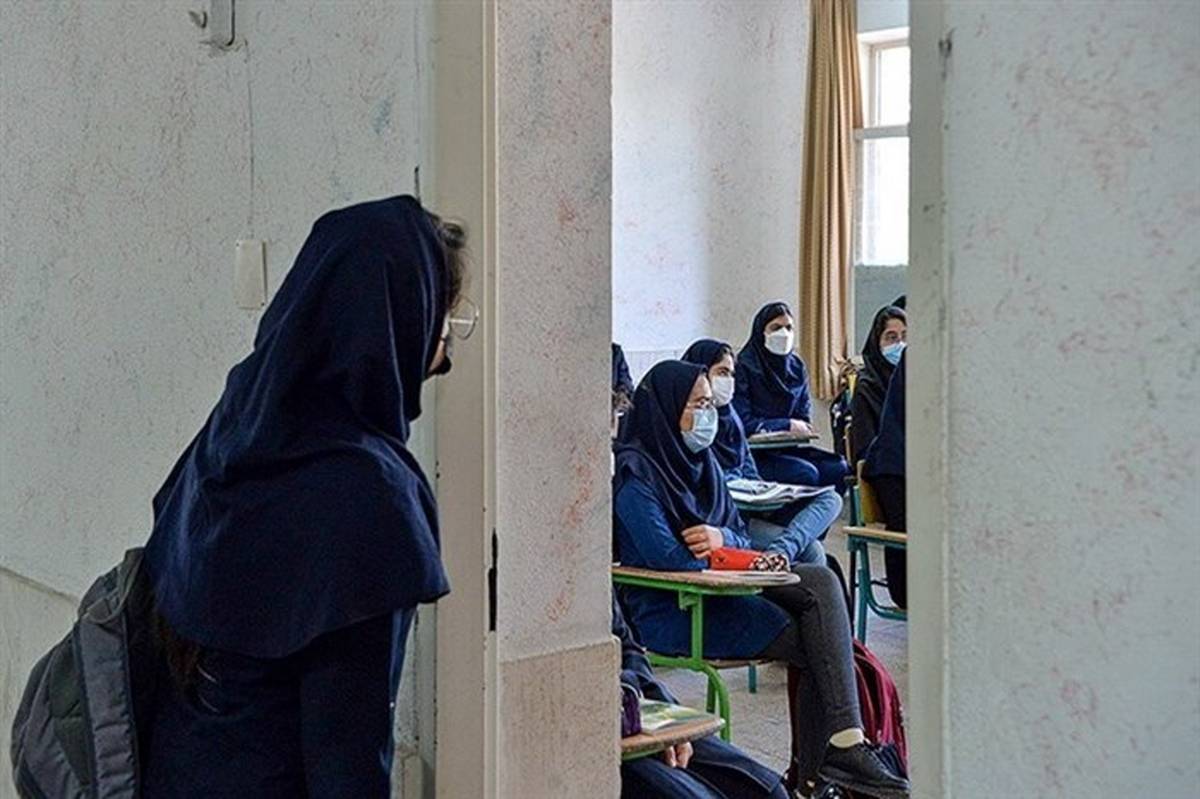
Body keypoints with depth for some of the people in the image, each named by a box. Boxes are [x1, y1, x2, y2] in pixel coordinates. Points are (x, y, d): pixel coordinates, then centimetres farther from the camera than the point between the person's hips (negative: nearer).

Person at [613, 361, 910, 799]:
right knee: (813, 644, -19)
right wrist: (742, 555, -10)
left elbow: (743, 539, 13)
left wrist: (723, 539, -11)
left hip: (720, 591, 8)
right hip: (670, 612, -7)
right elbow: (668, 559, -19)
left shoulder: (702, 460, 16)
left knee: (822, 580, -18)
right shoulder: (634, 471, -9)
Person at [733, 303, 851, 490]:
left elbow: (804, 415, 14)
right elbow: (743, 422, -12)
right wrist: (788, 425, -12)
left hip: (788, 447, 6)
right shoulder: (745, 367, -6)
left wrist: (801, 428, -10)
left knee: (839, 468, -18)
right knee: (806, 473, -29)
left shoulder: (797, 367, 13)